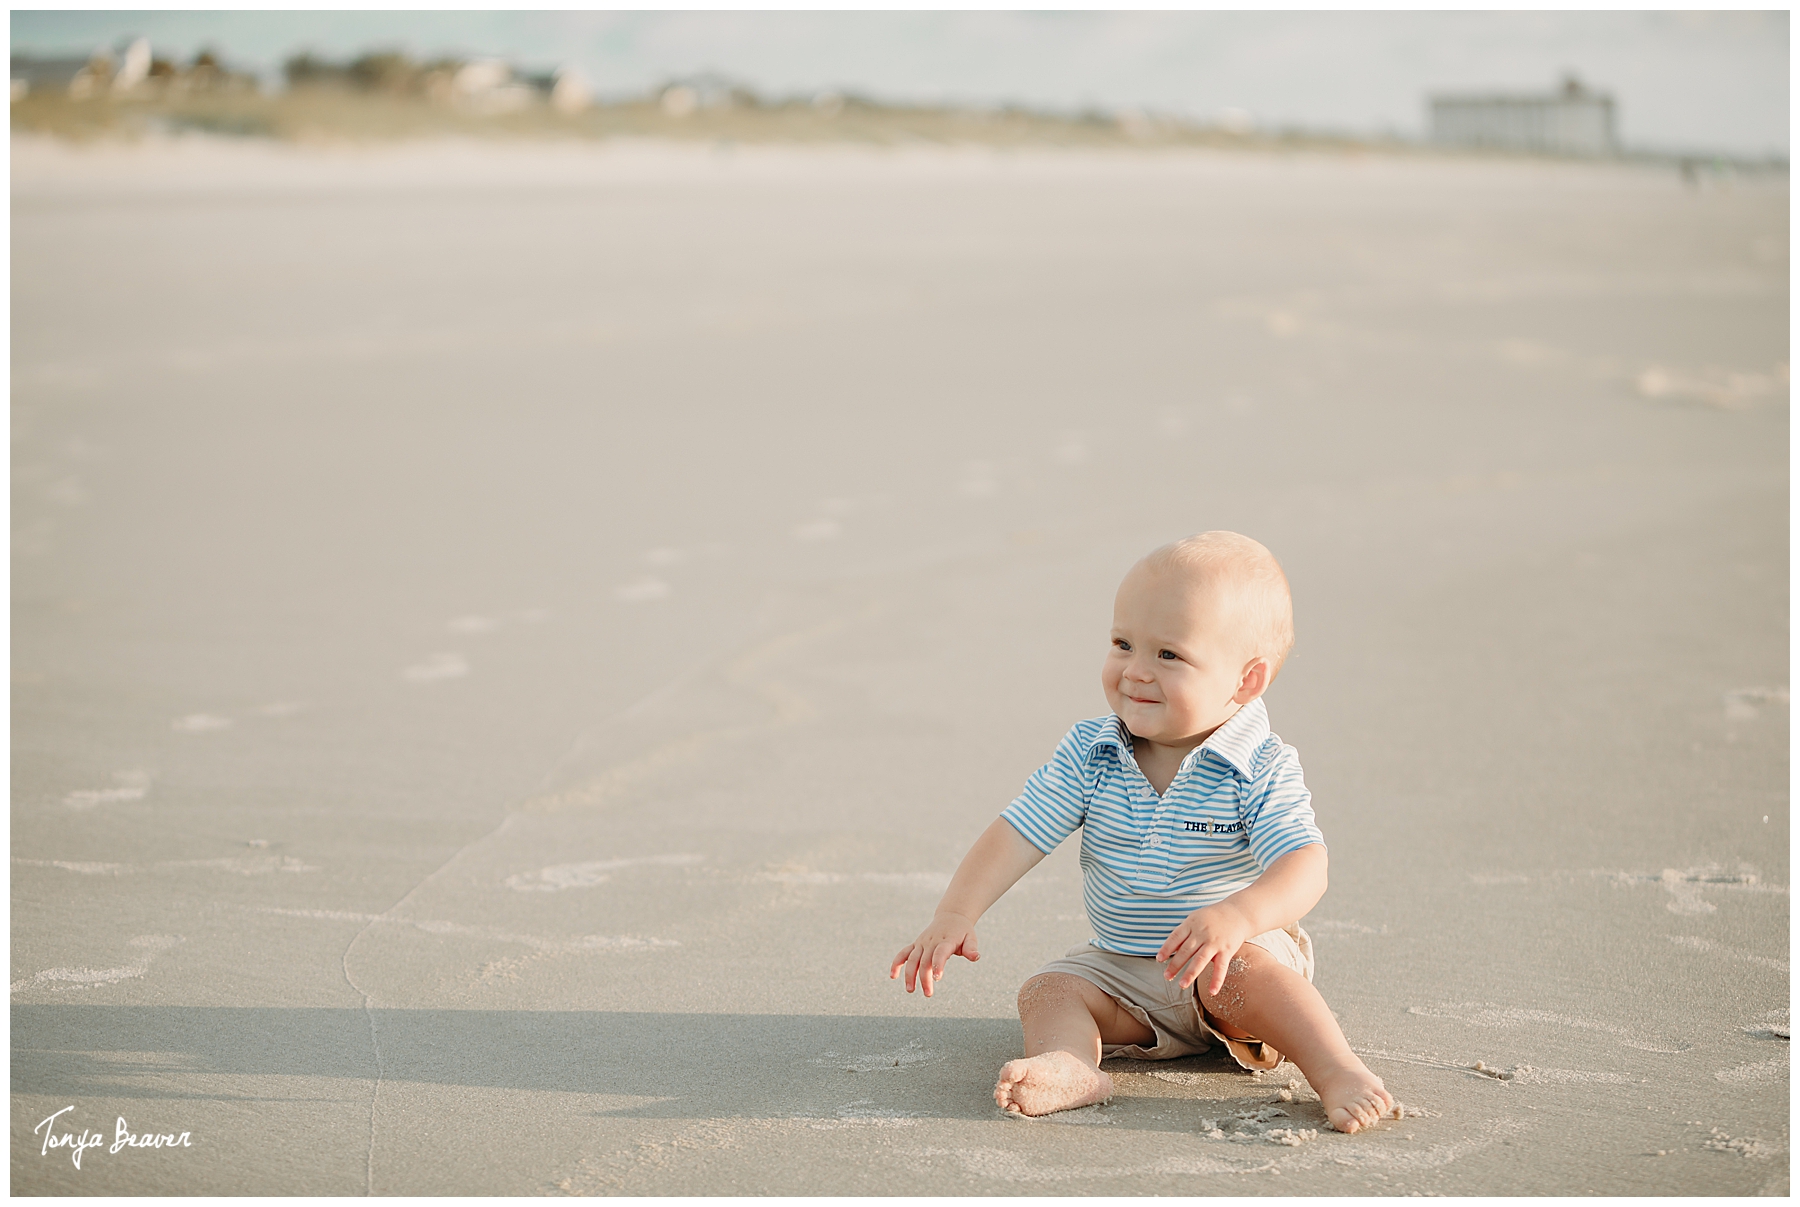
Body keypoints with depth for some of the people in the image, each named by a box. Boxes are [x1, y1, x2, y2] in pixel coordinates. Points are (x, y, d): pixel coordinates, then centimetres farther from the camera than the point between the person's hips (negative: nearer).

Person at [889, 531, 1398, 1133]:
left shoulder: (1262, 769, -16)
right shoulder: (1090, 753, -4)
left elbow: (1304, 865, -28)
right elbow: (1018, 834, -4)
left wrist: (1237, 915, -47)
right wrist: (955, 913, -19)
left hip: (1239, 957, -4)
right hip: (1119, 971, 5)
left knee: (1239, 966, -34)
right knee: (1047, 989, -16)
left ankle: (1340, 1072, -35)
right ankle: (1068, 1066, -42)